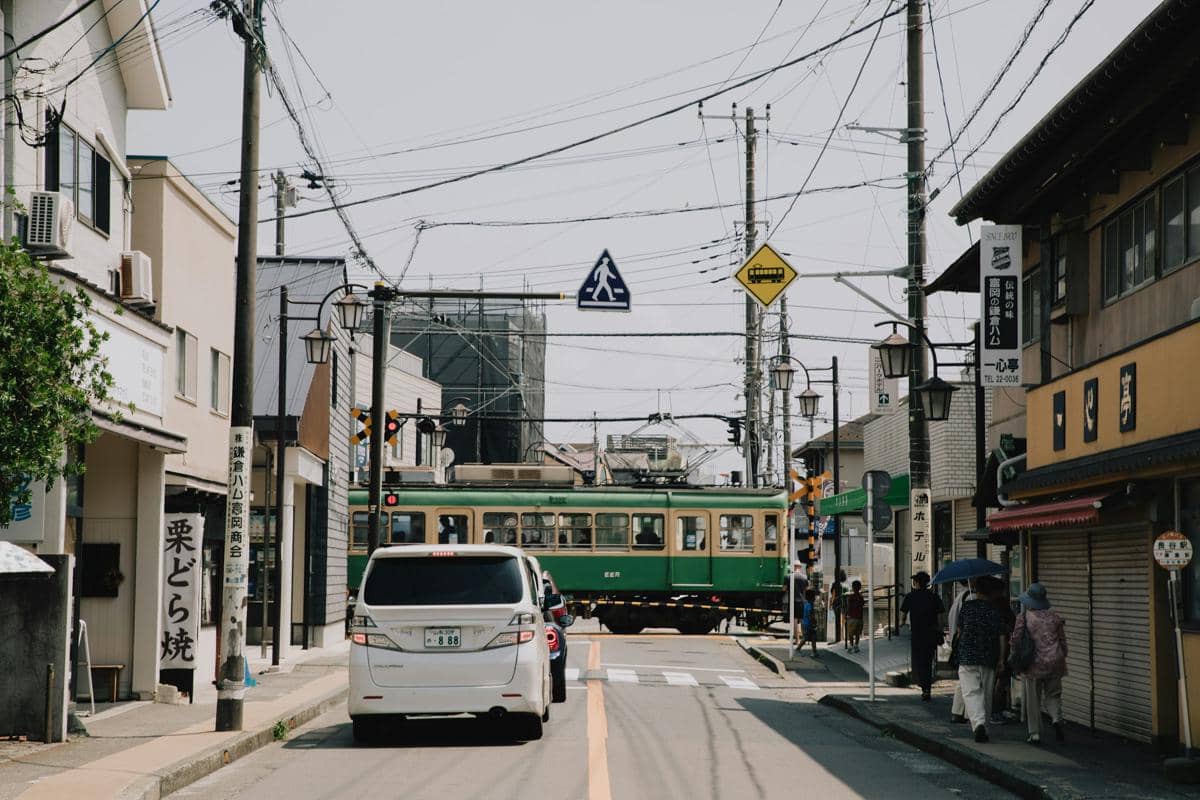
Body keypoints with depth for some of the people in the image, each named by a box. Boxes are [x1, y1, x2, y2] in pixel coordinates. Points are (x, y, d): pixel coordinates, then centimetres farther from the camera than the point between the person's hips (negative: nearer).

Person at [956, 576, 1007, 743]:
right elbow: (1001, 637, -1)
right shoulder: (995, 610, 2)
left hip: (968, 656, -2)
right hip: (989, 658, 2)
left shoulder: (967, 607, -1)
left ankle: (978, 723, -26)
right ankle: (983, 727, 19)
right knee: (986, 693, 13)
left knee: (971, 692, -5)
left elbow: (959, 630, 9)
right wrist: (1001, 659, 3)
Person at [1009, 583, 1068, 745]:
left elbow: (1014, 641, -8)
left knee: (1032, 700, 8)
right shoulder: (1054, 616, 2)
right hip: (1054, 663, 2)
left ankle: (1035, 733, 8)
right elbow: (1063, 640, 6)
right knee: (1052, 695, 15)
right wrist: (1061, 658, 18)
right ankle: (1057, 718, -12)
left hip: (1033, 664, -2)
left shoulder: (1024, 617, -7)